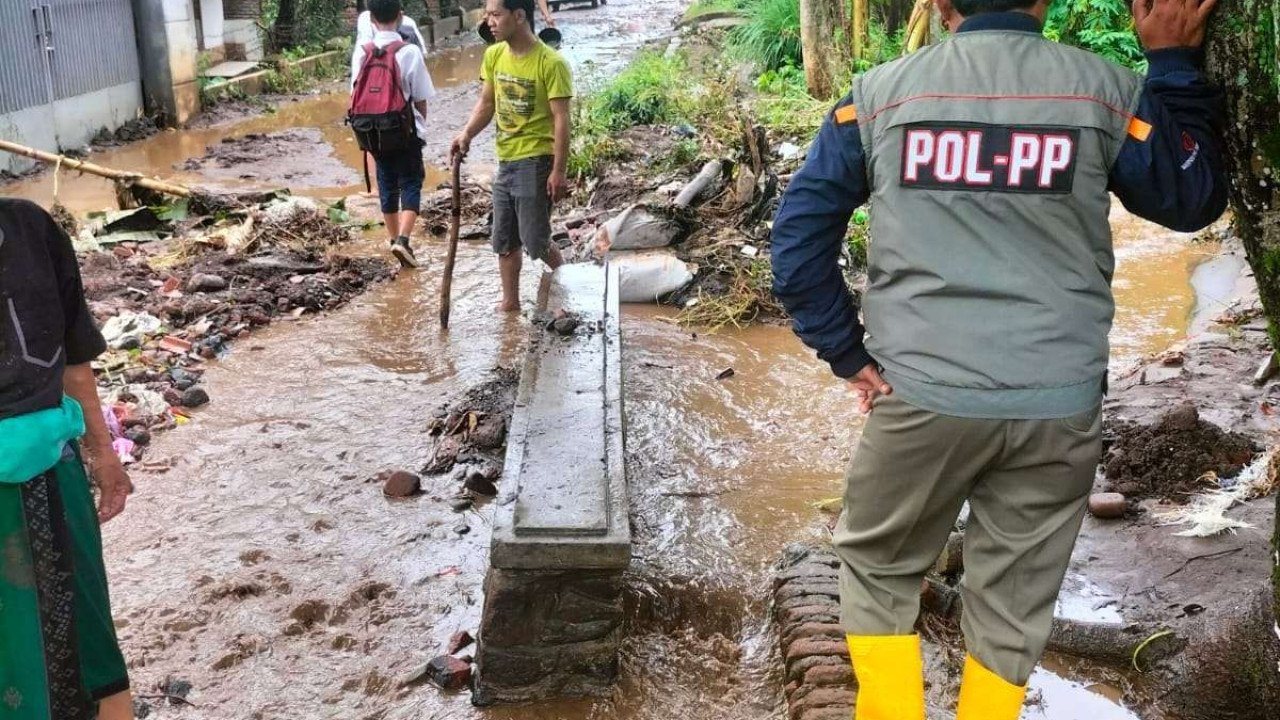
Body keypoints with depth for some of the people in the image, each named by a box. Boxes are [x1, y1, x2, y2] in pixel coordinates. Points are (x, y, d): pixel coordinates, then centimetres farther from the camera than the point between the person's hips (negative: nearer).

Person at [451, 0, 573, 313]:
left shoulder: (550, 63, -17)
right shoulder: (494, 55, 3)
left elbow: (561, 120, -16)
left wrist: (558, 172, -18)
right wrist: (467, 134, -4)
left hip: (536, 161, -7)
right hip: (506, 161, 7)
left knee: (535, 241, -2)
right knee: (504, 240, 13)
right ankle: (510, 302, 27)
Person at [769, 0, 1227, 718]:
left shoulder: (881, 92, 0)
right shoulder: (1106, 90, -1)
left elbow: (799, 233, 0)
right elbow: (1193, 200, 13)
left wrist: (849, 354, 6)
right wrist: (1174, 61, 17)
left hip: (920, 395, 0)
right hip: (1058, 405, 1)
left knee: (878, 569, 20)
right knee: (1014, 605, 14)